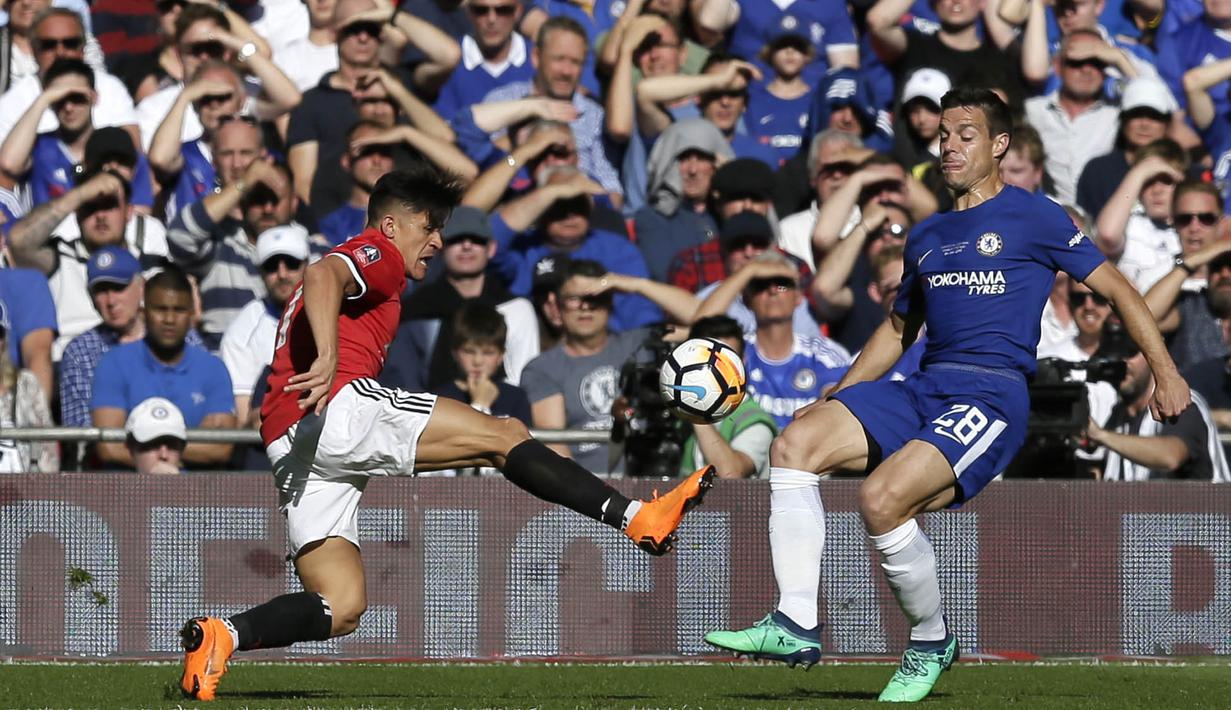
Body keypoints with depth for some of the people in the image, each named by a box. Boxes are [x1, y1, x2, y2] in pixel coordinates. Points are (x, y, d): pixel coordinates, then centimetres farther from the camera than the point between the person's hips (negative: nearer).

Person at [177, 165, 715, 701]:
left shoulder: (358, 265, 36)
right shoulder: (378, 254, 6)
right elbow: (322, 276, -16)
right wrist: (328, 358, -29)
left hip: (288, 446, 9)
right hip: (343, 405, -9)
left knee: (341, 609, 1)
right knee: (506, 436, -7)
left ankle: (222, 635, -19)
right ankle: (634, 516, -13)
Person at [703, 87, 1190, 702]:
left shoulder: (1034, 218, 3)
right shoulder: (926, 236, 22)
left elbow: (1117, 290, 5)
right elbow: (898, 328, 34)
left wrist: (1165, 374, -2)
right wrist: (834, 398, 26)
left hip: (991, 397, -7)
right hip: (922, 391, 7)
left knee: (881, 498, -28)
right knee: (795, 443, -14)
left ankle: (931, 641, -5)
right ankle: (795, 626, -17)